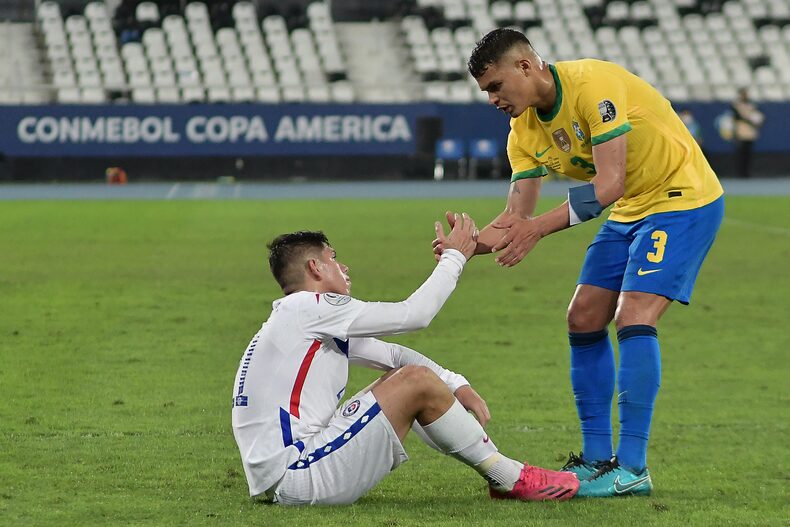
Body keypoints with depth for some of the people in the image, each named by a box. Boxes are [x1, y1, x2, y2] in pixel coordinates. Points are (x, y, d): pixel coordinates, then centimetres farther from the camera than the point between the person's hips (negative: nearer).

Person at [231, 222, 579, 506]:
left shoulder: (314, 325, 20)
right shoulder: (310, 308, -8)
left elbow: (391, 354, 22)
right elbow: (413, 314, -9)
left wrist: (456, 385, 9)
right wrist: (455, 257, 4)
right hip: (293, 479, -10)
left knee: (404, 378, 15)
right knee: (417, 382, -11)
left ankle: (501, 473, 15)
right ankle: (509, 479, 3)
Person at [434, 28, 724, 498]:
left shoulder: (593, 85, -26)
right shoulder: (526, 129, 0)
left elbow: (610, 183, -31)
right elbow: (517, 219, -1)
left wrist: (538, 228, -36)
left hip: (683, 198, -9)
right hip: (630, 212, 9)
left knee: (634, 318, -20)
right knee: (583, 320, 3)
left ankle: (633, 468, -19)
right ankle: (597, 459, 11)